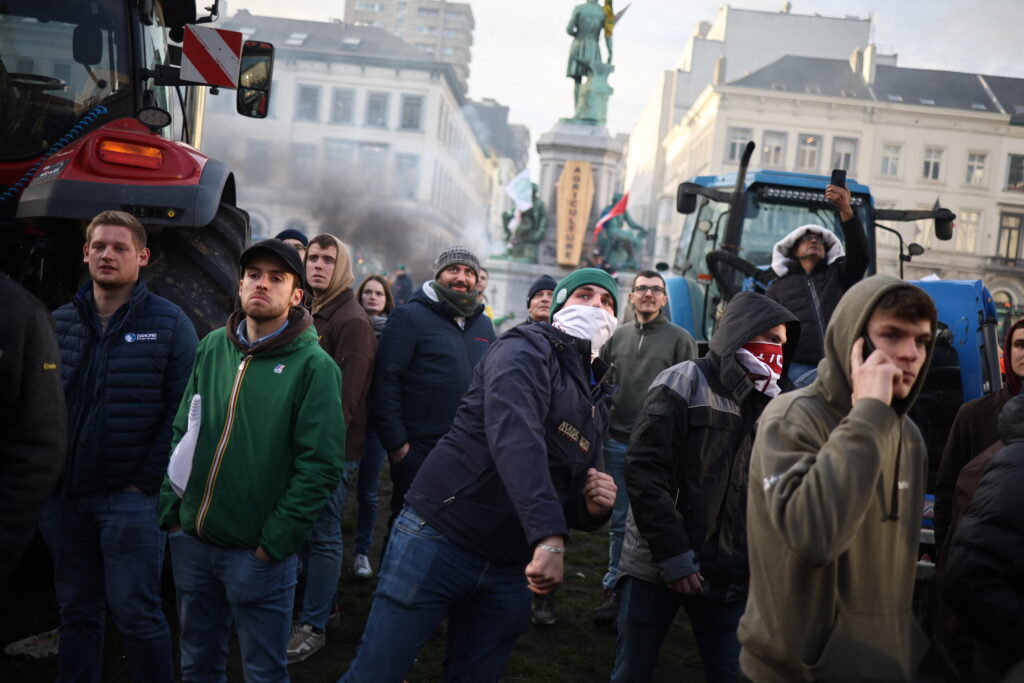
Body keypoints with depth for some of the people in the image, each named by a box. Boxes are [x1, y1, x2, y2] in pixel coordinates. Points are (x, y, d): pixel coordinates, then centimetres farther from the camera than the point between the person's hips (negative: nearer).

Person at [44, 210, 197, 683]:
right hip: (64, 497, 5)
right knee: (77, 612, 14)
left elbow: (181, 412, -7)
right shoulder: (59, 322, 9)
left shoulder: (168, 324, -4)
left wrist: (146, 480, -11)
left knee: (135, 611, -1)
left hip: (129, 498, -4)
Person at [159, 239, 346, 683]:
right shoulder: (212, 348, 6)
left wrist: (276, 541, -15)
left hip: (258, 552, -5)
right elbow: (183, 433, 12)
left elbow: (321, 465, -14)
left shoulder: (313, 366, -10)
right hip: (191, 540, 5)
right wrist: (171, 509, 4)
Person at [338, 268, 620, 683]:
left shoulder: (596, 403, 16)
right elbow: (513, 438, -27)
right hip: (440, 541, -7)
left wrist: (592, 507, -4)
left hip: (508, 573, 7)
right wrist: (549, 536, -39)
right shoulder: (527, 349, -8)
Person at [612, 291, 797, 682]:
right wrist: (673, 555, -17)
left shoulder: (769, 404, 11)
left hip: (728, 577, 5)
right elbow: (644, 470, -14)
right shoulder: (684, 383, -7)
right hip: (657, 568, -4)